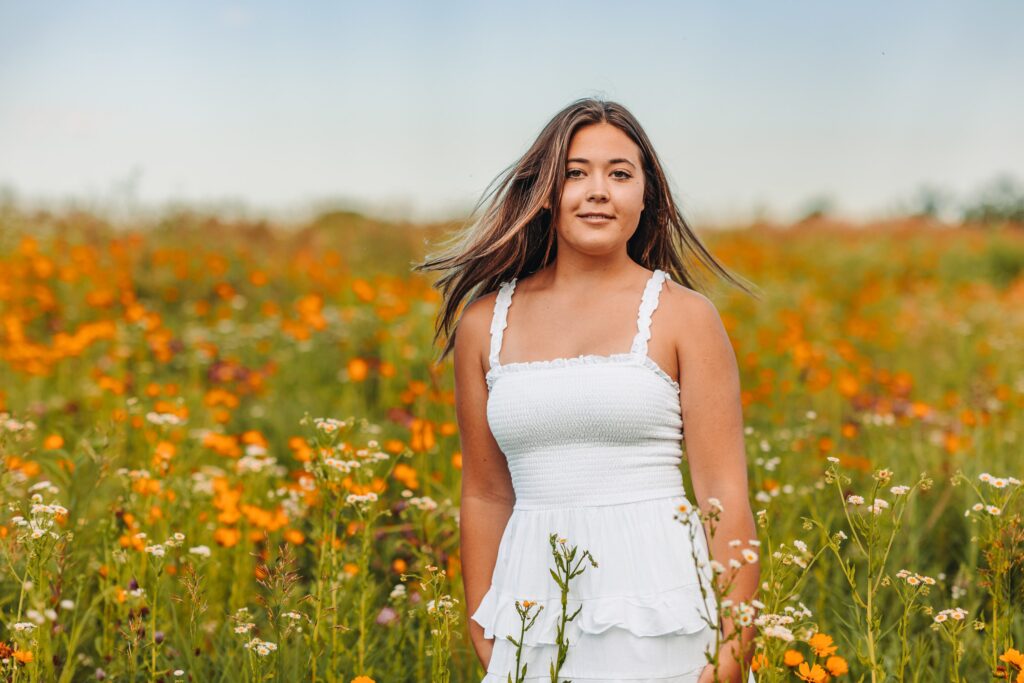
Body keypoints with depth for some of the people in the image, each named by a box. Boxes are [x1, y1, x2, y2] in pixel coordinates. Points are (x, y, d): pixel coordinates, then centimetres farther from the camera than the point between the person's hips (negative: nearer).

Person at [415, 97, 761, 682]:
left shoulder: (684, 315, 0)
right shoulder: (484, 323, 8)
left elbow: (726, 496, -3)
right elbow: (486, 498, 12)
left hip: (654, 622, -2)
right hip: (534, 626, 3)